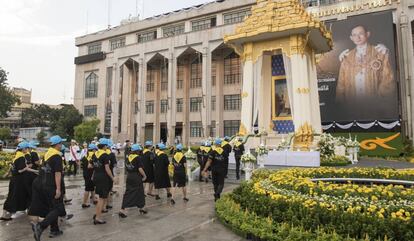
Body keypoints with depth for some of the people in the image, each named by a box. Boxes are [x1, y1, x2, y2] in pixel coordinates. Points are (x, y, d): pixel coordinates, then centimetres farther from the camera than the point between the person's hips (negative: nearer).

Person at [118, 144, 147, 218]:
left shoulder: (129, 157, 5)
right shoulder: (138, 158, -15)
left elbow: (126, 167, 12)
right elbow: (140, 169, -19)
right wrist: (144, 176, -7)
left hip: (129, 176, 6)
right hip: (137, 177, -6)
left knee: (128, 193, 9)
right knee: (140, 192, 11)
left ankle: (122, 210, 2)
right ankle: (141, 208, 27)